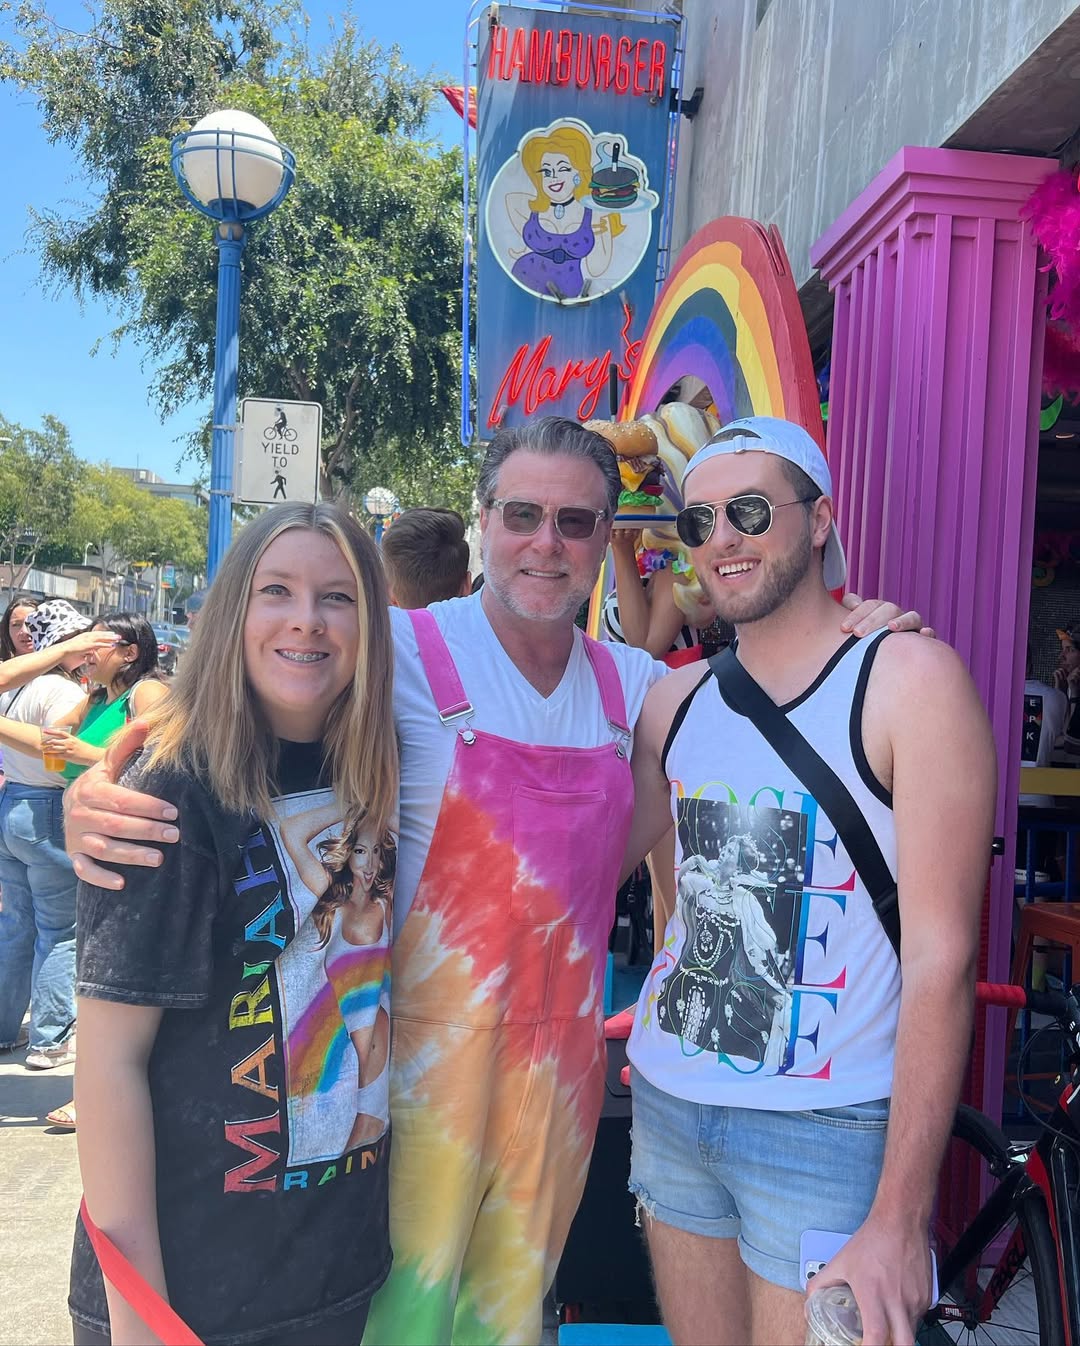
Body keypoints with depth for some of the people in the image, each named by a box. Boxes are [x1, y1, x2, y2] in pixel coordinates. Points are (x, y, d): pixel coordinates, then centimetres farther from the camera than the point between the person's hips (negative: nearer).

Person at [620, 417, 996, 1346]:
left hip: (822, 1129, -5)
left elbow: (941, 955, -15)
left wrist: (900, 1215, -17)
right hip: (667, 1101, 5)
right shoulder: (677, 700, 4)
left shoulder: (908, 677, -12)